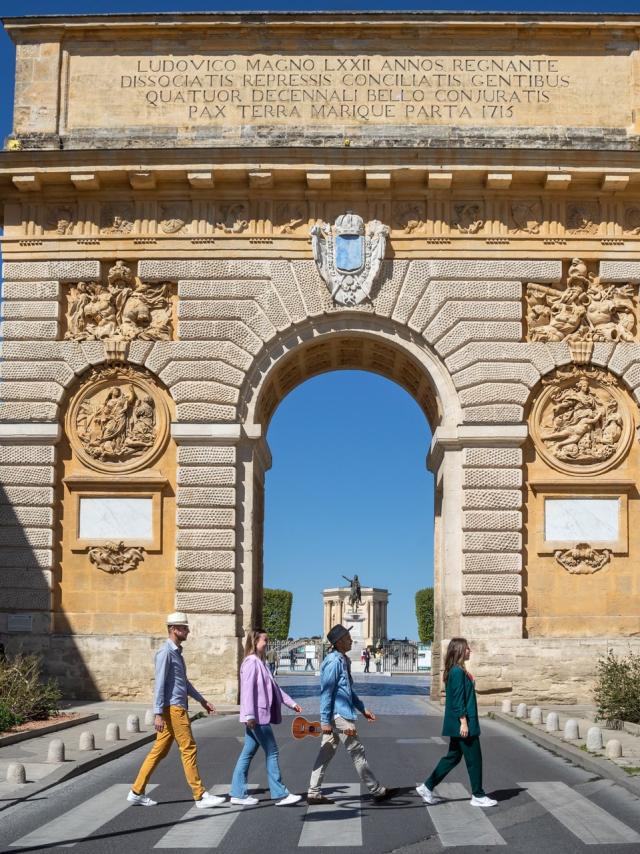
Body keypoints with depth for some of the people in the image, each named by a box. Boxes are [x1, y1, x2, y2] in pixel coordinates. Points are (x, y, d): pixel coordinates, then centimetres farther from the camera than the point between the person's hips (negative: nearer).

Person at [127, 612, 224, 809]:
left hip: (179, 708, 10)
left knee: (159, 751, 10)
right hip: (173, 709, -10)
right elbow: (160, 684, -17)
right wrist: (158, 713, -21)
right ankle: (200, 796, 1)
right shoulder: (165, 652, -12)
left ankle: (137, 792, 14)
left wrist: (202, 700, 28)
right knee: (188, 749, -5)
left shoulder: (176, 652, 18)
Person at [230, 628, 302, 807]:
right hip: (257, 717, -10)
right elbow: (248, 689, -20)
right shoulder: (251, 662, -12)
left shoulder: (260, 663, 18)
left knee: (248, 754, 11)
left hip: (260, 716, 10)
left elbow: (274, 687, 24)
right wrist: (249, 715, -25)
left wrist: (291, 703, 23)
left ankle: (238, 793, 15)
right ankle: (280, 795, 1)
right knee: (272, 753, -4)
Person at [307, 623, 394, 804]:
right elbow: (326, 692, -18)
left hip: (340, 714, 10)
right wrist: (325, 721, -20)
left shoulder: (343, 660, 15)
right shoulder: (334, 662, -16)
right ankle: (377, 791, 8)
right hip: (339, 715, -10)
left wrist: (362, 709, 25)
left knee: (326, 753, 10)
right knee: (357, 752, -1)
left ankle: (314, 793, 14)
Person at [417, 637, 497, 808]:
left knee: (453, 757, 15)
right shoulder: (458, 672, -17)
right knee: (474, 759, 1)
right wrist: (463, 722, -20)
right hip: (462, 723, -10)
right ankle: (478, 796, 11)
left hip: (456, 724, 10)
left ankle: (427, 787, 16)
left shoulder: (455, 671, 13)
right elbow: (458, 699, -20)